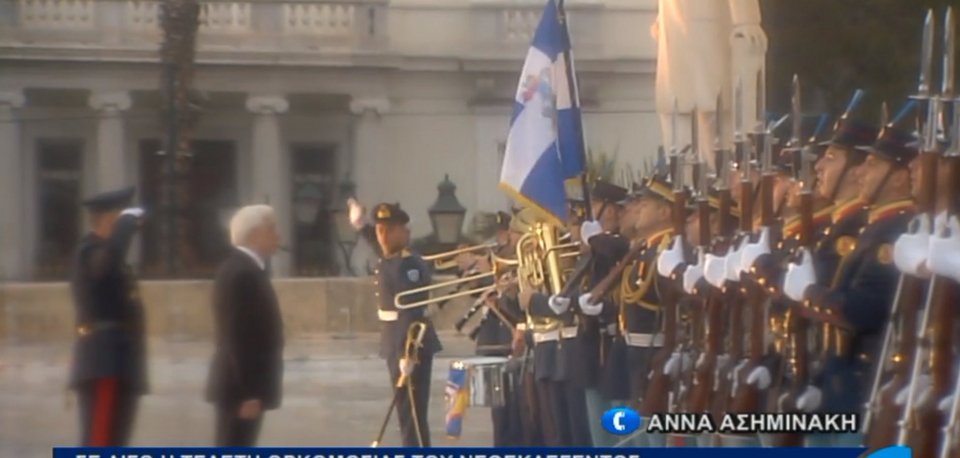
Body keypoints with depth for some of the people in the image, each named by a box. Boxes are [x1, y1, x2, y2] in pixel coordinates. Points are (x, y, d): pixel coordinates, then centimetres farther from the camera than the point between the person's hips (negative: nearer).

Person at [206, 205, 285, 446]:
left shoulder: (246, 269, 13)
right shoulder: (241, 273, -19)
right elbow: (238, 338, -23)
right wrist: (250, 392, -23)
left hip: (246, 385, 10)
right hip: (242, 388, -10)